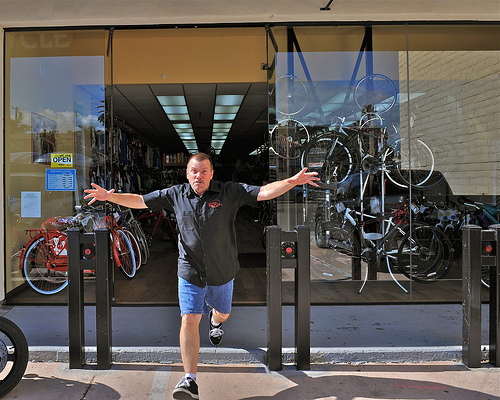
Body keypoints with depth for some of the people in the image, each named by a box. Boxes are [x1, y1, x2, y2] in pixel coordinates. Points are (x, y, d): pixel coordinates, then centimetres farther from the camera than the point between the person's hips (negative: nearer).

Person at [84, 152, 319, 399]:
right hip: (190, 272, 0)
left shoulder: (230, 193, -9)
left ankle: (215, 321, 62)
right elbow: (139, 201, 5)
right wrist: (110, 196, -3)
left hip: (221, 272, 1)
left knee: (222, 312, 22)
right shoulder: (176, 195, -2)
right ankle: (190, 380, -2)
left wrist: (293, 182, -29)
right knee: (189, 320, -9)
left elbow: (265, 192, -16)